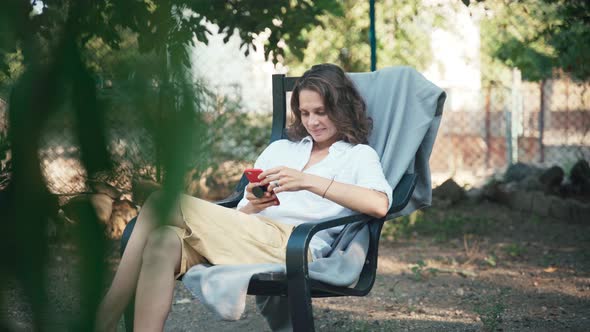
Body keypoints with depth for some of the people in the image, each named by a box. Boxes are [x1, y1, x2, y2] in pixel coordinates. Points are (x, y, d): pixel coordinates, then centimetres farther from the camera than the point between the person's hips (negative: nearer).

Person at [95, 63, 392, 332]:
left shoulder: (358, 155, 15)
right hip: (248, 238, 6)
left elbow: (379, 205, -9)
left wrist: (309, 181, -15)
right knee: (163, 243, -29)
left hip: (293, 247, -6)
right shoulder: (279, 148, 32)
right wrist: (252, 206, 0)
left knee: (163, 204, -22)